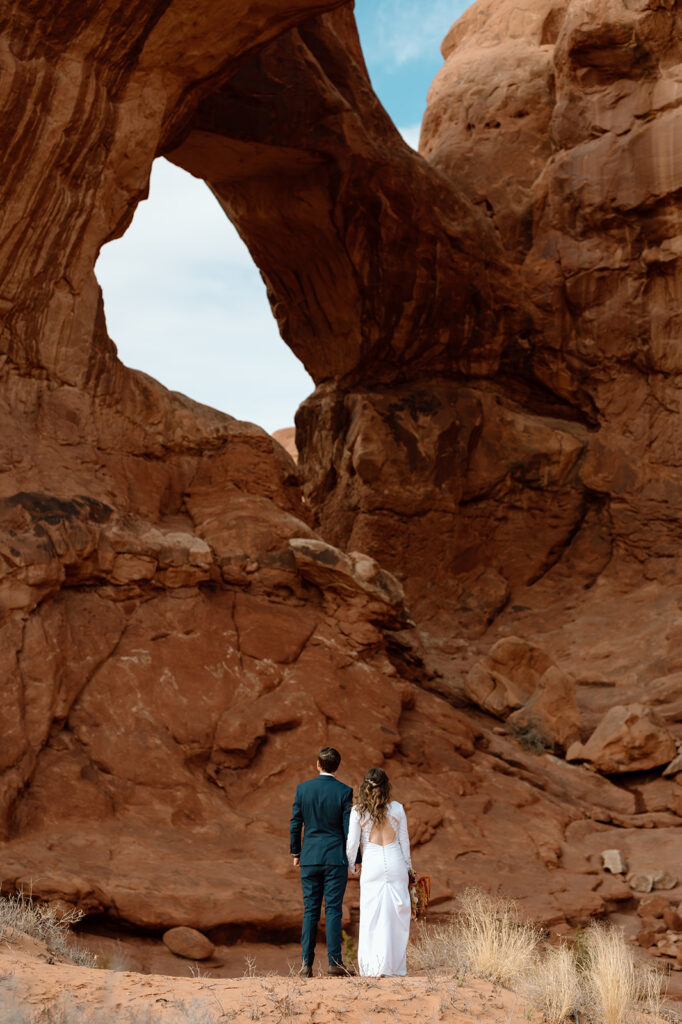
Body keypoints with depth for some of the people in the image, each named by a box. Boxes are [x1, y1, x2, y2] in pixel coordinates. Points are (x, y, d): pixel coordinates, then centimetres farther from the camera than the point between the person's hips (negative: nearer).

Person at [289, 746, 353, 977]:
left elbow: (295, 824, 3)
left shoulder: (303, 788, 0)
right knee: (333, 910, 1)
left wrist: (296, 852, 16)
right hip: (335, 858, -2)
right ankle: (334, 962, -2)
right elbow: (349, 828, -6)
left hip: (310, 857, 2)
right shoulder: (344, 791, -6)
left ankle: (306, 963, 4)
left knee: (310, 911, 7)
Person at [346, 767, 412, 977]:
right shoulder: (397, 809, 0)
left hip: (372, 865, -1)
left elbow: (352, 843, -2)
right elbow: (404, 841, 6)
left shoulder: (358, 811, -3)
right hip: (395, 863, 1)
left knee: (371, 917, 5)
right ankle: (395, 966, 9)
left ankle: (372, 967, 1)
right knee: (397, 916, 8)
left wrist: (352, 866, 15)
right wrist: (407, 866, 18)